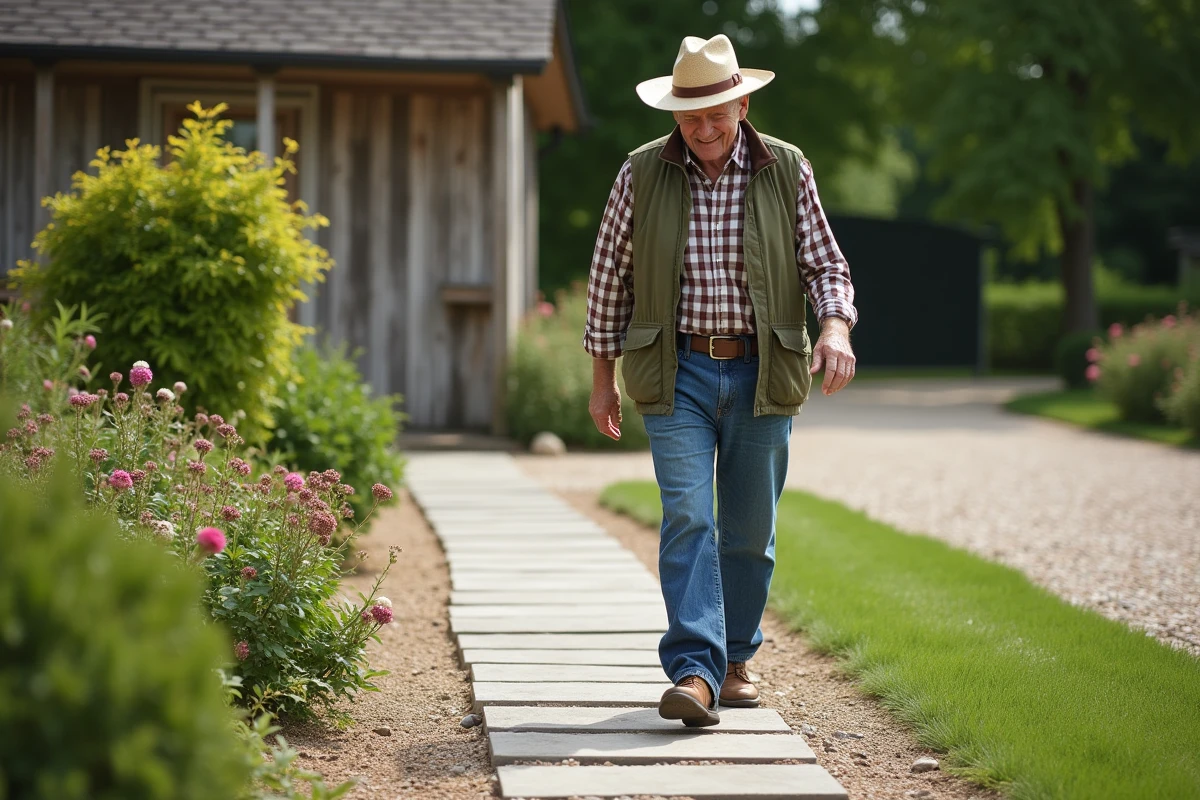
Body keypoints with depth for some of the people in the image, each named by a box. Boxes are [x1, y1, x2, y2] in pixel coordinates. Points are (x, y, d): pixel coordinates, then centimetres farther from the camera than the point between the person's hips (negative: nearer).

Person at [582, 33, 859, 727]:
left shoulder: (787, 171, -1)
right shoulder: (643, 174, -1)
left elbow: (826, 263, 2)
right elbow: (610, 275, 7)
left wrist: (837, 328, -19)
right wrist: (603, 375, 7)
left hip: (761, 376, 1)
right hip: (677, 374, -1)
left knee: (751, 531, 9)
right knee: (688, 519, -13)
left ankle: (736, 658, 27)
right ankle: (694, 673, -19)